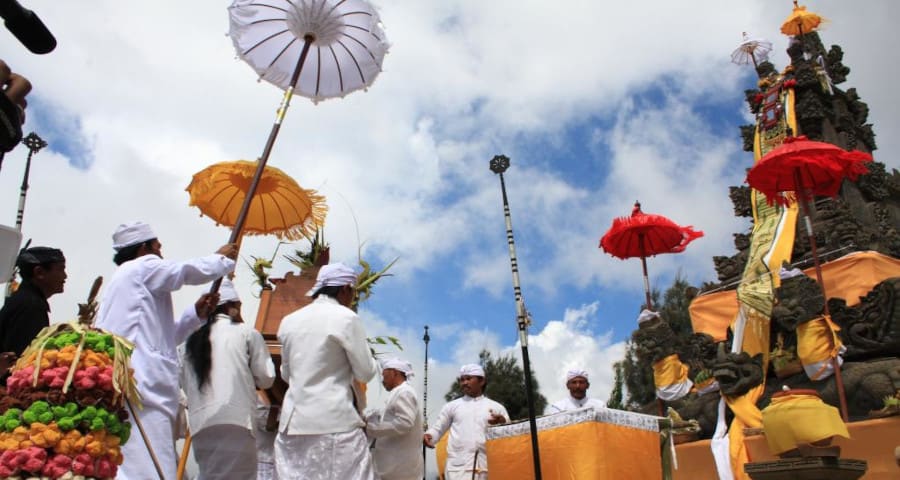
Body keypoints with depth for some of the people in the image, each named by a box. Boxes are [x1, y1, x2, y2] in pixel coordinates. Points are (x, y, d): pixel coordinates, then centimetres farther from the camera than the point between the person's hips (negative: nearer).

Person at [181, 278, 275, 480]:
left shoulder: (193, 338, 16)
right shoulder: (246, 332, 4)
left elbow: (185, 384, 12)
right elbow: (265, 378, 4)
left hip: (201, 422, 5)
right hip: (236, 419, -4)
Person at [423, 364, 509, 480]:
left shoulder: (496, 407, 15)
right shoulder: (452, 406, 15)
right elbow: (437, 428, 17)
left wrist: (502, 423, -9)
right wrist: (428, 435, -5)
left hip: (487, 466, 1)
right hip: (458, 466, -1)